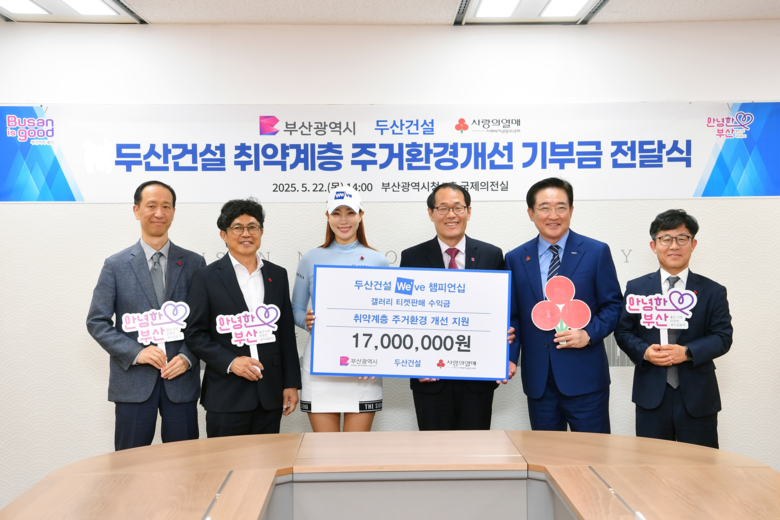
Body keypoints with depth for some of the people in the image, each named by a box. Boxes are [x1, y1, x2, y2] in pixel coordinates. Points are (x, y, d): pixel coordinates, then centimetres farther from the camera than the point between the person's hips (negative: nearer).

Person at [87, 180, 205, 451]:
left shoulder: (194, 263, 5)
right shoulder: (116, 265, 3)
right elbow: (97, 322, 1)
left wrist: (188, 357, -10)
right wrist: (136, 353, -12)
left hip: (182, 379, 1)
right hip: (133, 381, -1)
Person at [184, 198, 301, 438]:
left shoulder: (278, 275, 10)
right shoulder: (206, 278, 0)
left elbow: (287, 334, 11)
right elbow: (194, 333, -3)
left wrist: (291, 384, 7)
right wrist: (230, 362, -15)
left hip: (270, 395, 3)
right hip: (226, 397, -3)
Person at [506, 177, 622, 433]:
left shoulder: (596, 252, 1)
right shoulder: (515, 259, 7)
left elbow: (613, 305, 3)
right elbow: (512, 316, 9)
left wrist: (589, 334, -13)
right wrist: (509, 357, -4)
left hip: (584, 376, -2)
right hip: (538, 379, 2)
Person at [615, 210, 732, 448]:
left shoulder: (713, 291, 4)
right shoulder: (636, 288, 6)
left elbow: (723, 337, -2)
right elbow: (623, 332, 5)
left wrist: (687, 352, -18)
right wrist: (644, 351, -15)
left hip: (697, 396, 0)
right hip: (651, 395, 1)